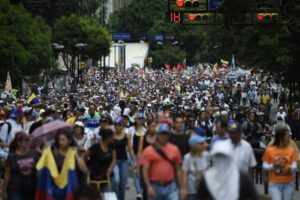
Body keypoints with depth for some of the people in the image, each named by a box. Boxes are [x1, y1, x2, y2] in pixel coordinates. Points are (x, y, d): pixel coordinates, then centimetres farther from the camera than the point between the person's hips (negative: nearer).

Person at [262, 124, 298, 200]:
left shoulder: (291, 150, 0)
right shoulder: (270, 150, -5)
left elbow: (295, 166, -2)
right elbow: (264, 166, 1)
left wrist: (290, 168, -24)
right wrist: (273, 166, -18)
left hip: (288, 184, 2)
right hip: (274, 183, -2)